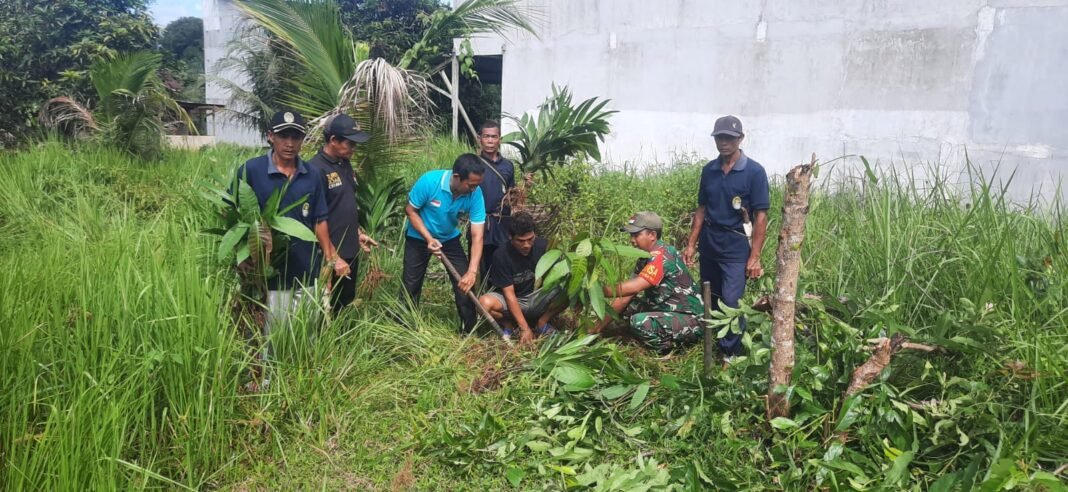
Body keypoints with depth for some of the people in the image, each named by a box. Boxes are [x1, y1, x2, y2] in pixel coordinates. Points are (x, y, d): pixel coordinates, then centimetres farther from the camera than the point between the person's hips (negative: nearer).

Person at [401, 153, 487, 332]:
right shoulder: (429, 181, -32)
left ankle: (470, 331, 12)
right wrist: (428, 238, -28)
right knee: (411, 285, 6)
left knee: (465, 284, -4)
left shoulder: (475, 194, -26)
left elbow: (477, 235, -25)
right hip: (419, 238, -2)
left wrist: (472, 271, -34)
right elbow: (411, 210, -17)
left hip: (450, 239, 2)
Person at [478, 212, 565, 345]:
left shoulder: (543, 246, -16)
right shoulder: (501, 255, -22)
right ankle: (509, 324, -2)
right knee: (484, 303, -33)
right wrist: (524, 328, -25)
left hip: (536, 297, 2)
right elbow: (509, 294, -21)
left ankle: (542, 322, -2)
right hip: (510, 301, -1)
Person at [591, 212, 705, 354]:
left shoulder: (663, 256, -21)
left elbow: (634, 287, -31)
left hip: (691, 321, -9)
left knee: (639, 321, -29)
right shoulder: (645, 258, 7)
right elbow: (626, 295, 4)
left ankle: (676, 344, -6)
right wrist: (600, 326, -2)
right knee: (626, 306, 3)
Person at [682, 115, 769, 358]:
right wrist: (691, 244, 7)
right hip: (708, 245, 5)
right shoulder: (709, 170, 5)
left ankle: (732, 354, 6)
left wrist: (755, 257, -14)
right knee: (709, 300, 13)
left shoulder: (754, 171, -9)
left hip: (736, 247, -5)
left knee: (730, 302, -10)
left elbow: (761, 216, -10)